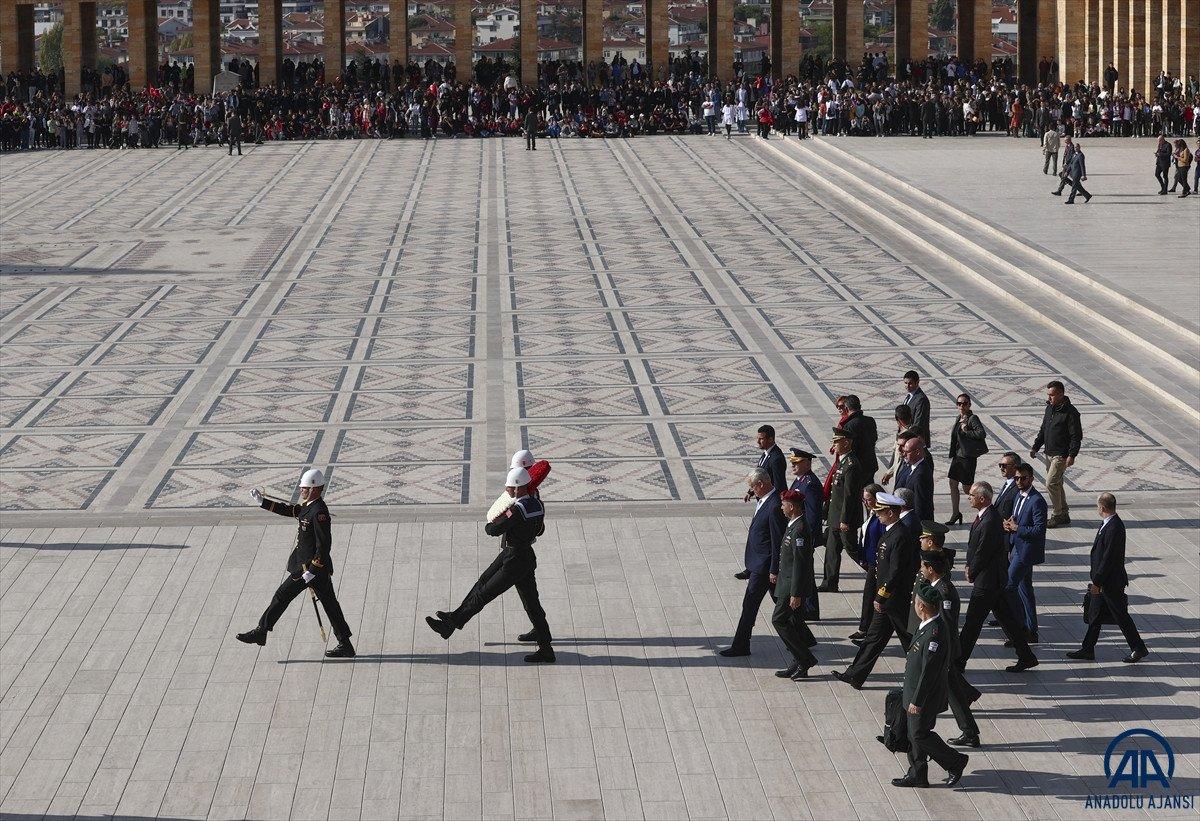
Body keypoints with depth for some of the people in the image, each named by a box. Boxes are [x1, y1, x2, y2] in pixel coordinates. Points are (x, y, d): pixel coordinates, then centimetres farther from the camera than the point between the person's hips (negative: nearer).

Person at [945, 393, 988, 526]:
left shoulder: (972, 419, -13)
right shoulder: (959, 419, 11)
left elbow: (982, 434, -26)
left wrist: (966, 431, -19)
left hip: (968, 457, -8)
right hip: (957, 455, 8)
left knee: (967, 487, -1)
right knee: (953, 483, 4)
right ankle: (955, 514, 12)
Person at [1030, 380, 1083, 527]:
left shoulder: (1071, 412, -15)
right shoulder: (1050, 408, 9)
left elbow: (1076, 436, -16)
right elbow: (1043, 430, 19)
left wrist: (1072, 455, -22)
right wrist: (1035, 447, 11)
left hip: (1061, 455, -8)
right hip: (1049, 453, 8)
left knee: (1051, 483, -13)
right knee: (1056, 484, 13)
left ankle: (1057, 516, -3)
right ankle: (1064, 514, 23)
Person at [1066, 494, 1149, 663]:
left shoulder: (1114, 528, -25)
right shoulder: (1108, 523, 6)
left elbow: (1109, 558, -25)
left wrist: (1097, 582, -20)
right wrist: (1095, 578, 20)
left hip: (1111, 582, -10)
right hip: (1102, 580, 10)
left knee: (1120, 616, 2)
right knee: (1095, 615, 14)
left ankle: (1139, 649, 14)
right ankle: (1087, 650, 21)